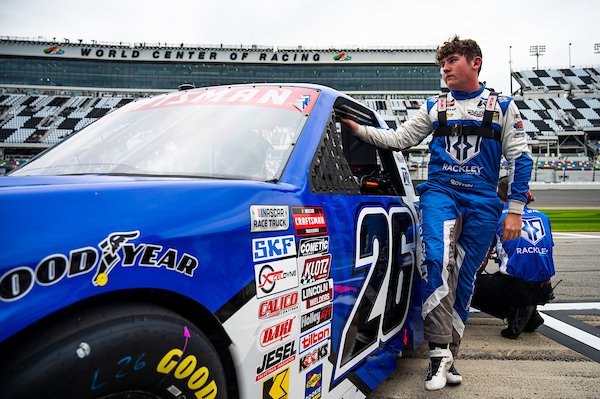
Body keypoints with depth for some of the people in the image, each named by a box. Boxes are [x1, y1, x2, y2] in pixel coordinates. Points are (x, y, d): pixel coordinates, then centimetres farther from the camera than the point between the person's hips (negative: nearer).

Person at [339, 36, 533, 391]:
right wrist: (358, 129, -1)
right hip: (440, 191, 0)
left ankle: (447, 359, 12)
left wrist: (515, 211, 1)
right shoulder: (434, 107, 16)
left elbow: (520, 159, 8)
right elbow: (400, 139, 11)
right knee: (436, 259, -25)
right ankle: (440, 350, -19)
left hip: (482, 201, 0)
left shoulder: (503, 107, 11)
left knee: (464, 278, 1)